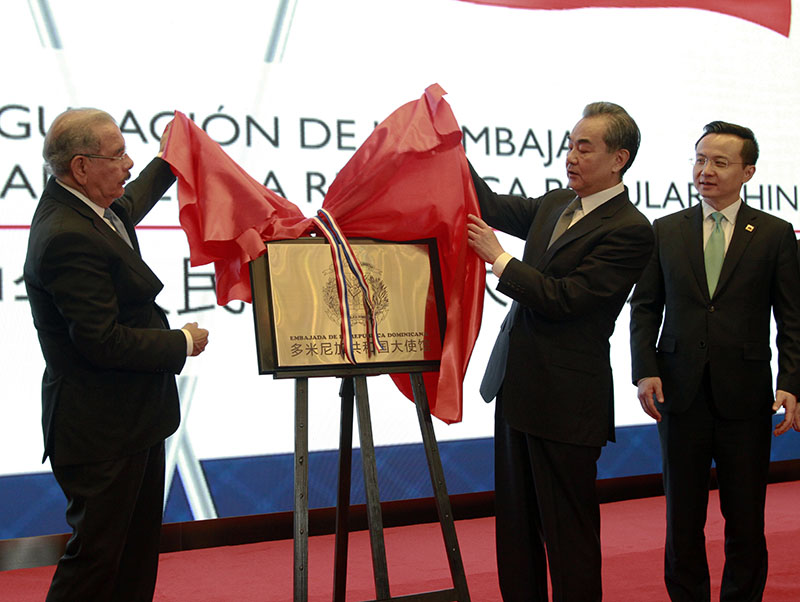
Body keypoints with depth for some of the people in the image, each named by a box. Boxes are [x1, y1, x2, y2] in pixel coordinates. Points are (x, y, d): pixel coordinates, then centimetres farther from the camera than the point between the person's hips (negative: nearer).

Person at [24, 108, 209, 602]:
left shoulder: (83, 207, 6)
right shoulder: (69, 238, -26)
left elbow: (127, 207, 32)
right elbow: (102, 341, -27)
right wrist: (183, 343, -15)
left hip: (132, 419, 11)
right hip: (102, 431, -11)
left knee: (139, 544, 19)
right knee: (98, 549, -1)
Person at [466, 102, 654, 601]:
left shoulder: (630, 230, -15)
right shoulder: (557, 204, 11)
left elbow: (564, 298, -20)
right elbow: (493, 207, 18)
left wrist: (499, 259, -15)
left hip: (567, 400, -8)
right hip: (518, 387, 9)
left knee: (568, 533, 1)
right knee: (516, 525, 16)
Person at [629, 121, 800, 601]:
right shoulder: (667, 230, 7)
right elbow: (645, 307, 8)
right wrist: (645, 370, -5)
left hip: (744, 397, -1)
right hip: (681, 394, 2)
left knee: (746, 521, 8)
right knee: (683, 519, 10)